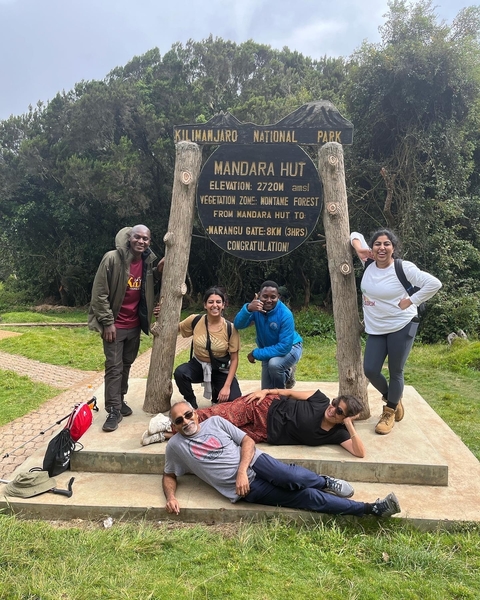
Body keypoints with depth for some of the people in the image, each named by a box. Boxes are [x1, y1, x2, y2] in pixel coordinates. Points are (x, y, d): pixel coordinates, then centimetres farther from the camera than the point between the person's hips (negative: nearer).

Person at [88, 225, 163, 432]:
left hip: (135, 325, 6)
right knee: (114, 367, -1)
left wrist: (158, 271, -3)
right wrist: (108, 322, -16)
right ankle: (114, 410, 10)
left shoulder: (148, 262, 1)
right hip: (115, 325, -5)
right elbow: (99, 293, -15)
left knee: (126, 364, 17)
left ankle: (120, 400, 34)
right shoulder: (113, 258, -16)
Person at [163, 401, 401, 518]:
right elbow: (169, 476, 17)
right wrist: (170, 497, -5)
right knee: (307, 497, -13)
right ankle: (370, 508, -7)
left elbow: (248, 441, 5)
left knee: (293, 478, -30)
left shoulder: (215, 421, 7)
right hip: (245, 489, -2)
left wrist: (242, 470, -12)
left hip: (254, 462, 2)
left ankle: (324, 482, 6)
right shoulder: (175, 446, 7)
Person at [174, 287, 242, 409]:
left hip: (221, 370, -1)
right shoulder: (195, 320, -12)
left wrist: (227, 386, -17)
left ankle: (217, 395, 18)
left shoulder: (230, 328, -16)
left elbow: (234, 359, -11)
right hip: (198, 365, 1)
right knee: (179, 373, -31)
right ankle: (191, 404, -3)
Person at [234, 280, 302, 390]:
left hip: (290, 348, -5)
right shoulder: (256, 307, -20)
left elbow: (285, 346, -34)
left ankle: (282, 392, -5)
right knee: (266, 390, 11)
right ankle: (287, 373, 40)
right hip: (269, 349, 5)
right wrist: (248, 309, -54)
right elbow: (238, 325, -34)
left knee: (274, 364, -38)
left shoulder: (285, 314, -32)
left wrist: (256, 353, -32)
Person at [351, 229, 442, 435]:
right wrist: (358, 248, -9)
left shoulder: (403, 268, -15)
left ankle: (390, 412, 27)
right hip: (376, 329, 5)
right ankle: (393, 399, 33)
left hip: (401, 326, -5)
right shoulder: (369, 263, -1)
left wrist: (410, 301, -16)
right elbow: (356, 235, 12)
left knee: (395, 372, 5)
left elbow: (434, 284, -18)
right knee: (370, 370, 3)